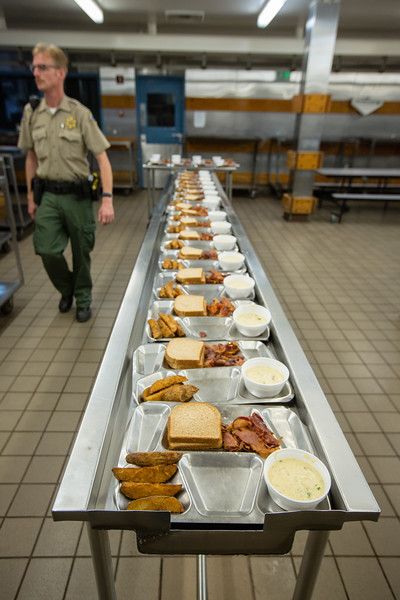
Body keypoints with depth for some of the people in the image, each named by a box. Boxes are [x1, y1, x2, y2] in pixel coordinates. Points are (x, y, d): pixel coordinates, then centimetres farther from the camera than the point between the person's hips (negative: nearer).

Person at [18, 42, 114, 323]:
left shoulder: (80, 113, -7)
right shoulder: (31, 113, 5)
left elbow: (102, 157, -10)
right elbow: (31, 157, 13)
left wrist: (107, 199, -19)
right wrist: (31, 196, 12)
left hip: (77, 194, -3)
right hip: (47, 194, 3)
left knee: (81, 252, 6)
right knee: (47, 250, -5)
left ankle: (83, 298, 29)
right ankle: (67, 289, 25)